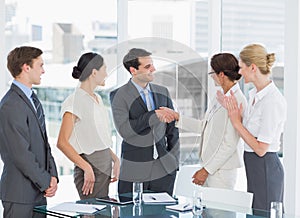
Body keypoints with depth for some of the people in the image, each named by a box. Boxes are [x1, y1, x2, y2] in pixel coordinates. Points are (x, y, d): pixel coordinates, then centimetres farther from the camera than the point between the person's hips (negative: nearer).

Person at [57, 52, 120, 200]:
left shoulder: (97, 99, 14)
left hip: (105, 165, 8)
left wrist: (115, 159, 9)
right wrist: (87, 168, -21)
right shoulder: (75, 101, -12)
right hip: (91, 168, -8)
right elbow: (62, 142, -19)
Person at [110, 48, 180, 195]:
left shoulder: (162, 92, 11)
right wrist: (153, 116, -20)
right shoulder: (119, 96, -4)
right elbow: (123, 129, -17)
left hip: (165, 168, 4)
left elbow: (172, 130, 16)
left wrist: (174, 161, 11)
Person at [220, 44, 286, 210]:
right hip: (253, 166, 9)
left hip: (265, 168, -9)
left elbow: (260, 148, -19)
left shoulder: (273, 101, -21)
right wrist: (230, 108, 8)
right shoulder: (253, 94, 8)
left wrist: (236, 122, -13)